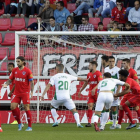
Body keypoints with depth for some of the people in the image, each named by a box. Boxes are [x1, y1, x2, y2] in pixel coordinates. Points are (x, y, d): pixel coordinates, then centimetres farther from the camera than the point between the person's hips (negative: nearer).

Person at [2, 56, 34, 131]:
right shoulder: (14, 70, 5)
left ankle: (30, 126, 1)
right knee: (13, 107, -7)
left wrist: (31, 92, -17)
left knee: (26, 108, -6)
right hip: (16, 92, 5)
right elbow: (10, 80, 11)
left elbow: (31, 82, -7)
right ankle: (19, 124, 11)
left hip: (25, 92, -5)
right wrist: (6, 84, -10)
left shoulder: (27, 71, -8)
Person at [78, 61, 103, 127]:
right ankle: (89, 122, -6)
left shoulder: (98, 73, -9)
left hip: (97, 92, -6)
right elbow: (86, 83, 25)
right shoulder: (89, 74, 13)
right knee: (89, 106, -5)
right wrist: (80, 91, 27)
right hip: (91, 92, 6)